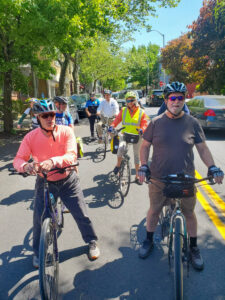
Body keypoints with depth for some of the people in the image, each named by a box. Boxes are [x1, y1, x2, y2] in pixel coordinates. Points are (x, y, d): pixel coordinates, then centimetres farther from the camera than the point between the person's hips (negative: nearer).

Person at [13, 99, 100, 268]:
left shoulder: (66, 132, -17)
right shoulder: (31, 137, -13)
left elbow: (71, 156, -27)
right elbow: (18, 159, -15)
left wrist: (53, 161, -47)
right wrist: (26, 166, -40)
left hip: (67, 180, -1)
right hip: (44, 182, 1)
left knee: (81, 214, 5)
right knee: (39, 218, 4)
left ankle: (92, 242, 33)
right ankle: (38, 252, 33)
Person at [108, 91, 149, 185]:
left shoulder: (141, 112, 0)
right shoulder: (123, 110, 5)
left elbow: (144, 124, -5)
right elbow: (117, 119, 0)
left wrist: (141, 129, -27)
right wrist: (112, 126, -20)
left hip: (136, 136, 0)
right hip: (125, 134, 0)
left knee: (137, 155, 10)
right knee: (121, 147, -32)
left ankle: (137, 176, 24)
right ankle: (118, 165, -7)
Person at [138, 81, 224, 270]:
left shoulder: (192, 123, -1)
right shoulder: (156, 123, -2)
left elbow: (203, 148, 4)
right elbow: (145, 145, 5)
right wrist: (143, 166, -7)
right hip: (158, 178, 0)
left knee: (189, 213, 13)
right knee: (154, 210, 14)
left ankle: (194, 247, 36)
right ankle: (149, 240, 38)